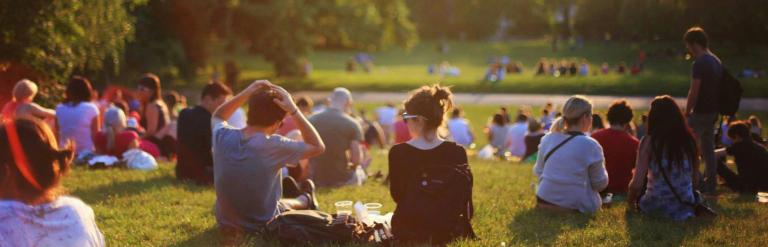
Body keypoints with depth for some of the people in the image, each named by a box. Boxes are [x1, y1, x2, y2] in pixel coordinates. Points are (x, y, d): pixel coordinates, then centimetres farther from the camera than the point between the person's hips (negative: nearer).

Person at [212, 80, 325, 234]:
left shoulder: (222, 136, -15)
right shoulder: (273, 146, -27)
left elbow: (217, 117, 11)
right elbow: (318, 147, -12)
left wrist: (246, 93, -2)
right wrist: (293, 110, -16)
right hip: (262, 228, -4)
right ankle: (305, 200, 59)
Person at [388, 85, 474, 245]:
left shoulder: (398, 153, -16)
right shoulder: (457, 152, -12)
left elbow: (397, 196, -2)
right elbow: (465, 201, -3)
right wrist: (464, 230, 13)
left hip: (408, 231, -1)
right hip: (447, 231, 2)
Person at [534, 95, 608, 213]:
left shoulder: (547, 139, 1)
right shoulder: (590, 146, -13)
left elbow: (538, 171, 10)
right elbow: (600, 184, -4)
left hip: (545, 201, 6)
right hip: (577, 206, -6)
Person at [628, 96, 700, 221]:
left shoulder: (649, 141, -11)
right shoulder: (688, 139, -2)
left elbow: (637, 184, -14)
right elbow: (694, 177, 5)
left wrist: (630, 199, 6)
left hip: (655, 206, -2)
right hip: (685, 207, 2)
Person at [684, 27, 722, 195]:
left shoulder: (699, 64, -16)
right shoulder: (716, 61, 13)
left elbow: (694, 92, -18)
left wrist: (686, 112, -9)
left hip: (700, 112, -9)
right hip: (713, 111, 9)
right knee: (708, 148, 13)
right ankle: (710, 184, 14)